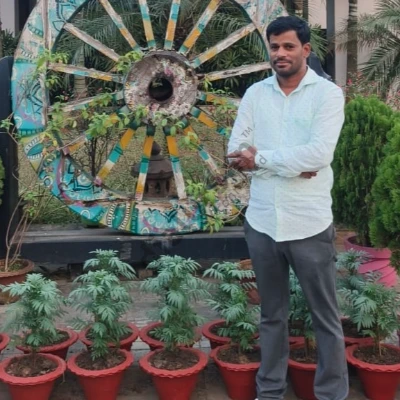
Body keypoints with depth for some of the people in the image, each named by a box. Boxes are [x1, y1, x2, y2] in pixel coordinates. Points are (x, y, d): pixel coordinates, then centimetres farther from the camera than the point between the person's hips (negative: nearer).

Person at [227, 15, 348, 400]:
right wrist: (293, 163, -14)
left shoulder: (327, 94, -5)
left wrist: (261, 158, -12)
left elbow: (319, 154, -19)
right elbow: (236, 151, -3)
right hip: (261, 222, 4)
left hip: (309, 223, -3)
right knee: (272, 314, 17)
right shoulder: (255, 93, 6)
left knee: (326, 317, 9)